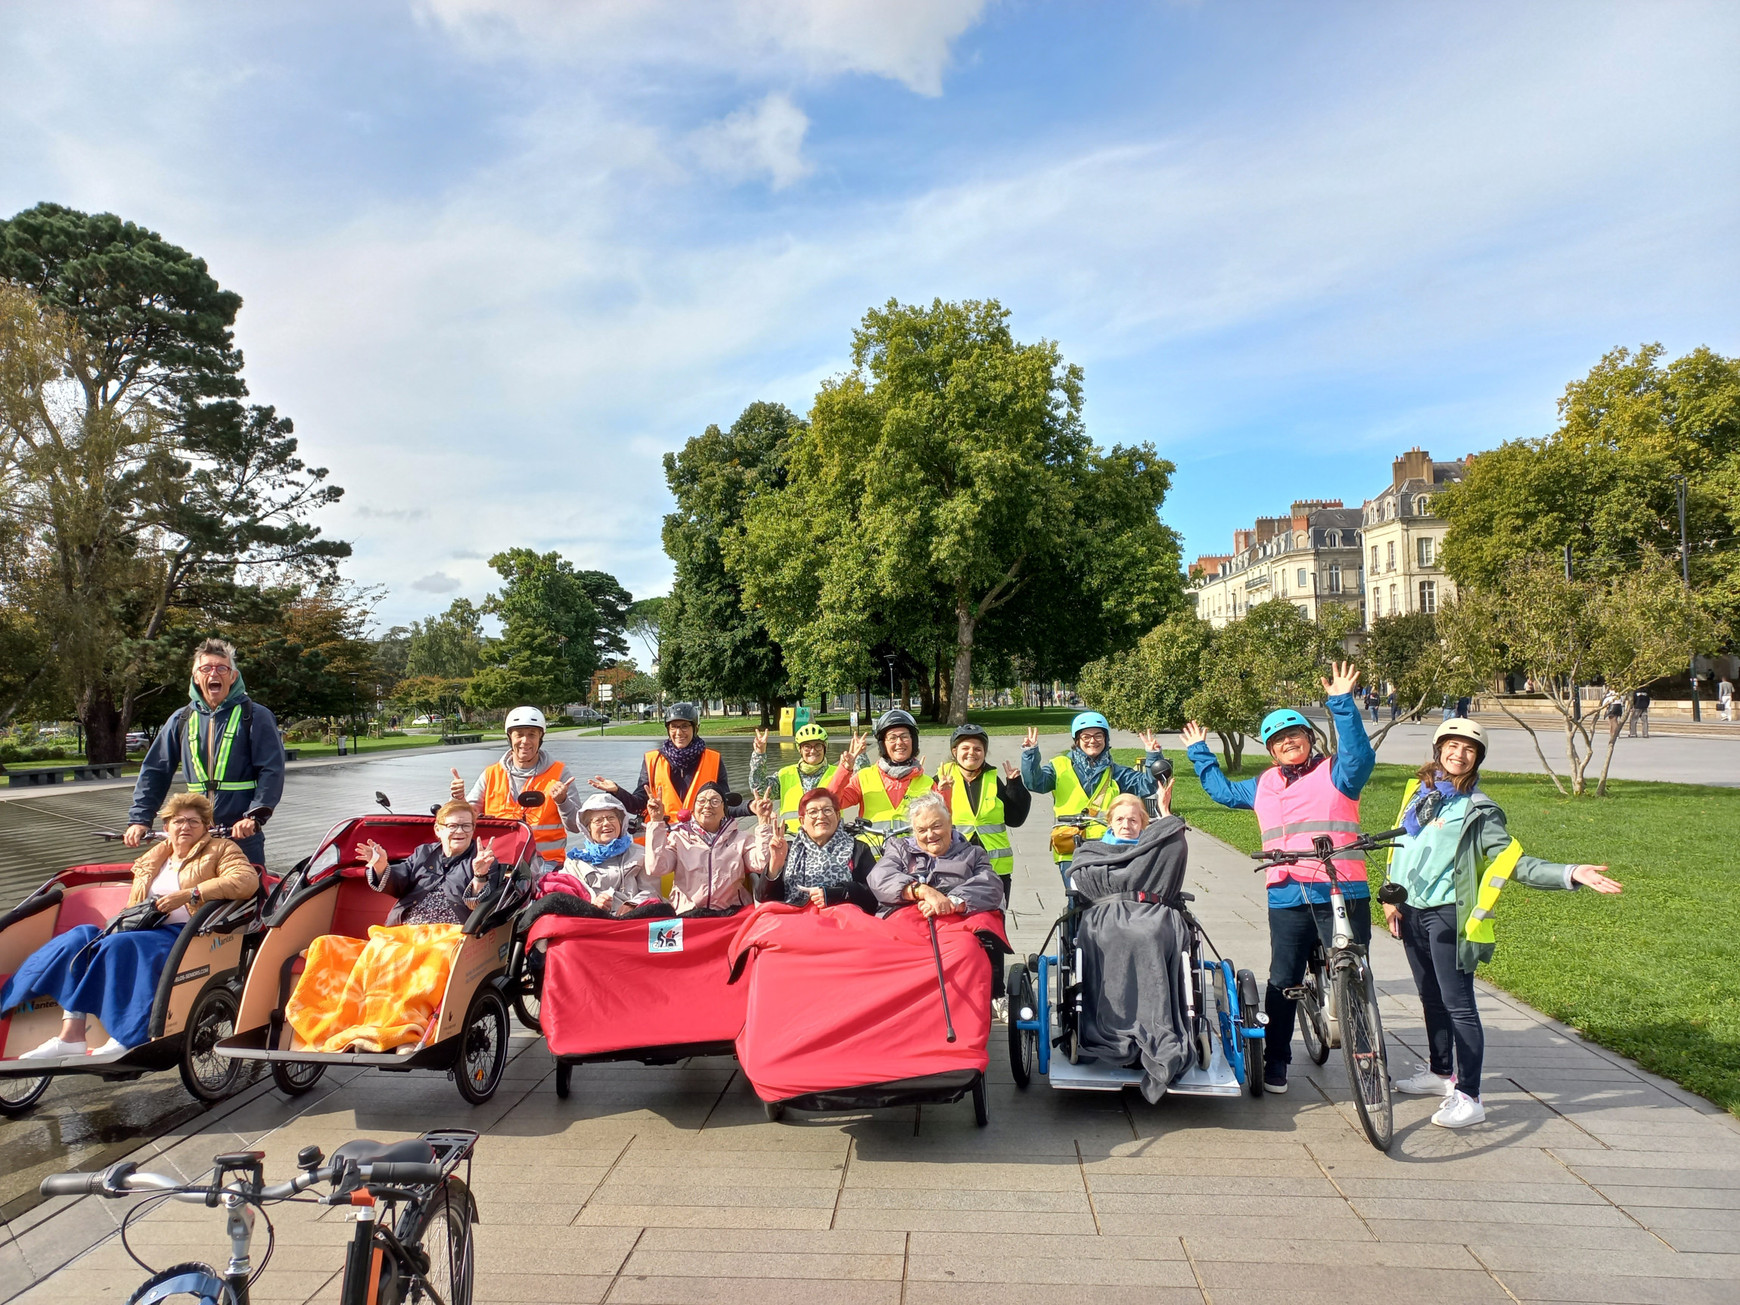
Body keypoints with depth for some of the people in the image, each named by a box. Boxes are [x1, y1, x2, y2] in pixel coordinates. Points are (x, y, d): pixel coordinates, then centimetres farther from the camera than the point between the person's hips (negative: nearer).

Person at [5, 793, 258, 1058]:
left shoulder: (221, 850, 8)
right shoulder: (151, 860, 28)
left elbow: (247, 881, -12)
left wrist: (189, 894, -18)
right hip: (144, 931, 7)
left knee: (119, 945, -30)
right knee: (80, 937, -17)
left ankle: (127, 1038, -31)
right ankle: (71, 1035, -25)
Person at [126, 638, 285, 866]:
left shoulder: (255, 716, -2)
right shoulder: (182, 720, 10)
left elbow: (272, 770, -9)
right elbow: (153, 771, 14)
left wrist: (255, 816, -21)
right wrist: (139, 819, 4)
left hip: (243, 834, -4)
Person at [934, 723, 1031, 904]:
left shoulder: (993, 779, 9)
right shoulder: (943, 779, 1)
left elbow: (1015, 819, 5)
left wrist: (1014, 785, -1)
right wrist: (939, 794, -20)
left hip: (995, 867, 3)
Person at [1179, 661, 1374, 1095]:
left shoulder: (1335, 773, 3)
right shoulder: (1264, 786, 18)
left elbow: (1360, 756, -18)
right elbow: (1223, 790, 34)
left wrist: (1342, 703, -24)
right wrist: (1199, 753, 37)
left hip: (1342, 895, -4)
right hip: (1287, 898, 4)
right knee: (1283, 981, 9)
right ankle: (1275, 1063, 20)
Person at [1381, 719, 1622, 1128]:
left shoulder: (1478, 810, -7)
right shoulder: (1419, 791, 9)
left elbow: (1513, 860, -14)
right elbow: (1397, 845, 15)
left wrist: (1569, 874, -28)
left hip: (1447, 914, -6)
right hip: (1410, 911, 6)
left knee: (1458, 1004, -6)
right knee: (1431, 998, 19)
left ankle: (1468, 1098, -1)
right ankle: (1440, 1072, 35)